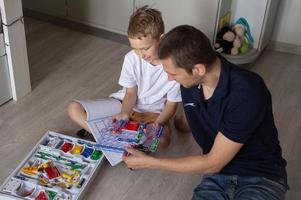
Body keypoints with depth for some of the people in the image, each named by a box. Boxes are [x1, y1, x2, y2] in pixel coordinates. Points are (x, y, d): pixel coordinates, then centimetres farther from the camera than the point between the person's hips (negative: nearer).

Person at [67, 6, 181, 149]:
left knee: (162, 141, -38)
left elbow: (171, 104, -12)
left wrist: (157, 125, -29)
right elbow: (131, 92, -5)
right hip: (126, 105, 3)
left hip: (154, 113, -3)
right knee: (74, 108, -11)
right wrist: (125, 112, -26)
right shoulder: (131, 58, -14)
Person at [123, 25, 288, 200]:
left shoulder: (248, 93, -26)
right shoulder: (190, 82, -6)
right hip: (218, 173, 4)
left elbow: (212, 163, -19)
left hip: (261, 177, -4)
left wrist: (149, 162, -14)